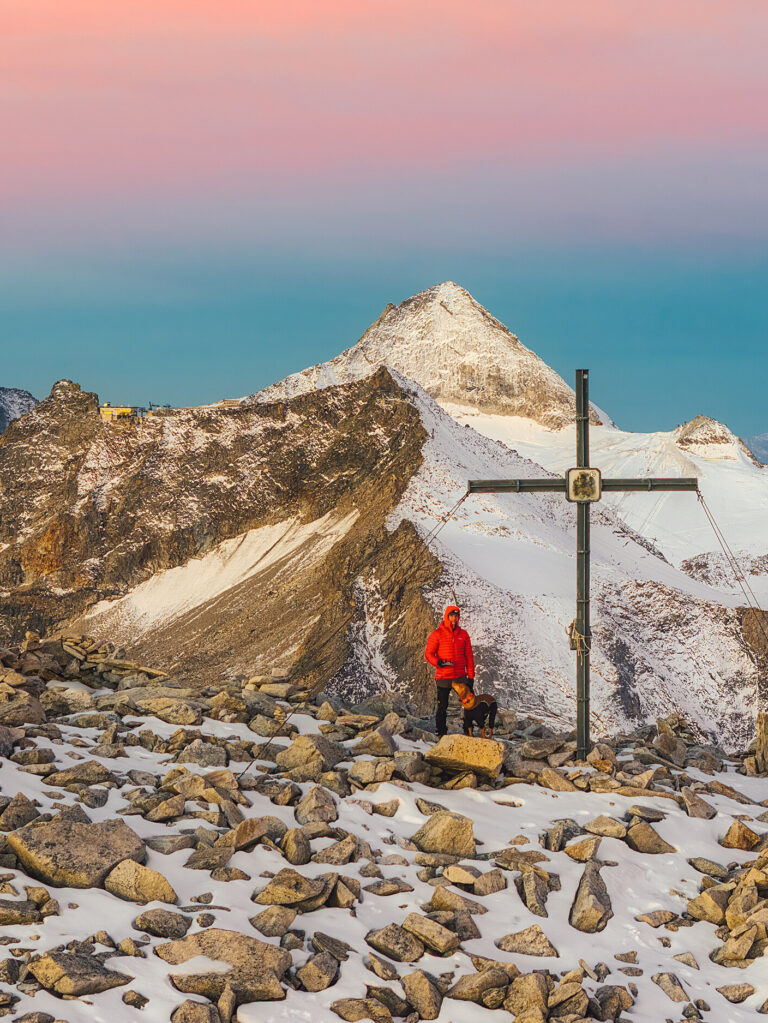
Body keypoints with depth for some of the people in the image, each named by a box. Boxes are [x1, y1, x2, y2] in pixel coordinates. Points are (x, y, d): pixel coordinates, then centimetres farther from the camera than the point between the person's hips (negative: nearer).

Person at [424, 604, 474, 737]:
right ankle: (441, 733, 14)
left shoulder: (463, 634, 9)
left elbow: (469, 656, 11)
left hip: (460, 676, 3)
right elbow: (428, 653, -1)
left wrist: (471, 676, 6)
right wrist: (437, 662, -22)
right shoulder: (437, 634, -2)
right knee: (441, 706, 3)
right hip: (443, 677, -3)